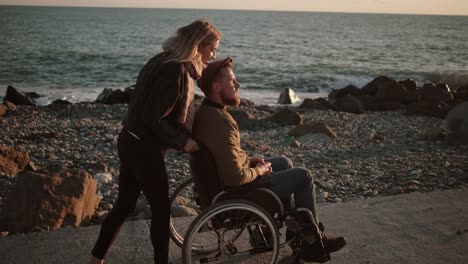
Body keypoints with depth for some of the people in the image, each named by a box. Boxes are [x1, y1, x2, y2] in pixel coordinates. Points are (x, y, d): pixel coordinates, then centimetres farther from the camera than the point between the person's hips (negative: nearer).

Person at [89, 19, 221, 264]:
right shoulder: (176, 71, -22)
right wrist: (182, 141, -13)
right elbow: (154, 119, -24)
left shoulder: (165, 60, 8)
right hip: (144, 149, -9)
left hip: (131, 141, 9)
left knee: (125, 203, 19)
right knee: (161, 208, 7)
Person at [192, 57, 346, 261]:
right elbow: (236, 177, -32)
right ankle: (312, 239, 19)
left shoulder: (203, 112, -1)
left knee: (284, 163, 25)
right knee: (303, 176, 4)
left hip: (220, 181, 9)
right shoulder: (221, 122, -32)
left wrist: (248, 160, 6)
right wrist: (260, 170, -13)